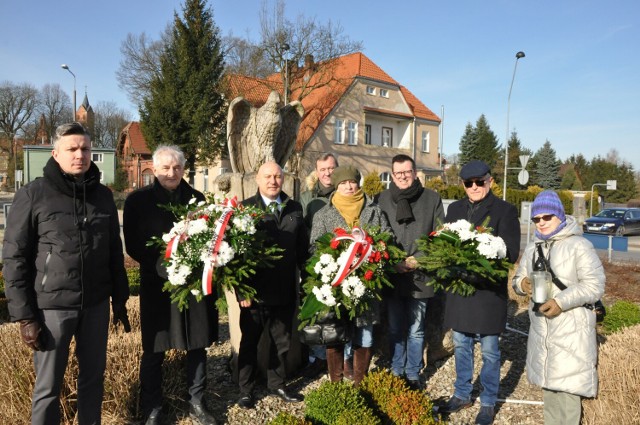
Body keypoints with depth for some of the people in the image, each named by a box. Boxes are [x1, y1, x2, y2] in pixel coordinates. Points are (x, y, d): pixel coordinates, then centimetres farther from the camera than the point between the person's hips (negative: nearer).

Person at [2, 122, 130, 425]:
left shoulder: (103, 195, 5)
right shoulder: (32, 195, -6)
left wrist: (119, 299, 12)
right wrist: (24, 315, -8)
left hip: (96, 304, 4)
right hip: (52, 306, -3)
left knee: (93, 377, 15)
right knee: (48, 386, 9)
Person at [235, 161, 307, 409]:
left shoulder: (295, 208, 7)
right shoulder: (245, 208, -4)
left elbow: (302, 248, 9)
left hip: (285, 290, 4)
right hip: (255, 290, -3)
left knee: (282, 341, 17)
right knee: (249, 342, 13)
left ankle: (277, 384, 37)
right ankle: (245, 389, 31)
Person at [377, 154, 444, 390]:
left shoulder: (431, 198, 0)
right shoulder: (383, 199, 2)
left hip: (419, 276, -1)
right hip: (391, 274, 1)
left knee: (416, 331, 10)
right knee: (395, 329, 13)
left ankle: (413, 374, 26)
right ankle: (396, 371, 29)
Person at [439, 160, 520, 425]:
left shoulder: (505, 210, -4)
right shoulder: (455, 209, 10)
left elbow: (511, 252, -9)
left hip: (489, 289, -4)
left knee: (489, 350, 8)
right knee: (461, 346, 16)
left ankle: (488, 403, 26)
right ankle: (462, 394, 34)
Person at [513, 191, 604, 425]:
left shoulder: (579, 245, -10)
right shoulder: (532, 248, 10)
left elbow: (595, 285, -15)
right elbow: (518, 277, 16)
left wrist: (561, 302, -24)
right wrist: (522, 283, -9)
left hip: (571, 332, -6)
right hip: (541, 331, 6)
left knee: (567, 387, -4)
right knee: (548, 384, 18)